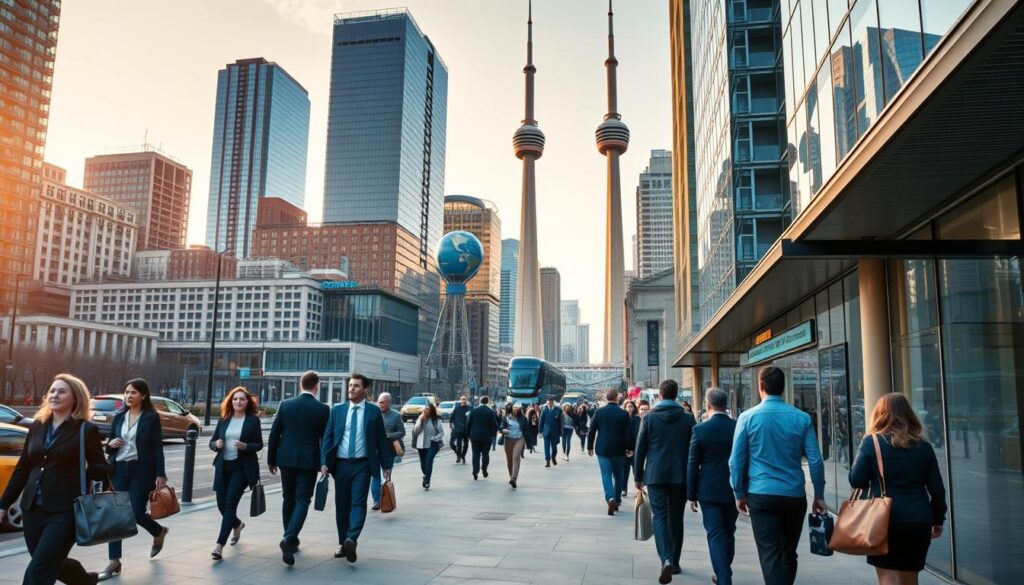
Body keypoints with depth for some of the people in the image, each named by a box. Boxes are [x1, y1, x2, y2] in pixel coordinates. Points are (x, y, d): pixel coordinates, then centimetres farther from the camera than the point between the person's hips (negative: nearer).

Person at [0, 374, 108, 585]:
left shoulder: (86, 430, -6)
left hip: (65, 511, -6)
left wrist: (85, 468, -25)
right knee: (51, 565, 16)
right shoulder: (37, 427, 9)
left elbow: (103, 470, -4)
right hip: (33, 509, 6)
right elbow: (22, 468, 15)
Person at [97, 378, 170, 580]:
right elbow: (110, 445, 17)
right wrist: (110, 445, -7)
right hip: (119, 470, 5)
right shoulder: (119, 416, 9)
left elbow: (157, 447, -6)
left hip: (142, 470, -4)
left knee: (136, 513, -3)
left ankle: (159, 532, 30)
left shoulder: (151, 417, -4)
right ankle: (114, 562, 6)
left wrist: (160, 474, -11)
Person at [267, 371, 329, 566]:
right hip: (309, 461, -3)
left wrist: (271, 460, 12)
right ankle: (289, 538, -20)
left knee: (288, 499, 16)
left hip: (286, 459, 3)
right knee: (302, 500, 0)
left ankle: (291, 540, 26)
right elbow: (325, 438, -1)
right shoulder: (323, 409, -5)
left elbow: (274, 434, 3)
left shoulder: (285, 405, 1)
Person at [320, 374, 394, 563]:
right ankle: (343, 543, 17)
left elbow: (381, 440, 3)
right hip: (341, 464, 3)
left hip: (362, 465, -3)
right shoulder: (337, 410, 6)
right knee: (342, 505, 8)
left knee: (358, 503, -13)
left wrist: (386, 465, 2)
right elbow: (327, 437, 5)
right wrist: (324, 462, -5)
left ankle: (351, 539, -24)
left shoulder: (374, 411, 1)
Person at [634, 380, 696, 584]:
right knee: (676, 519, 14)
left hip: (655, 475, -2)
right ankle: (675, 562, 22)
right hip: (680, 476, 2)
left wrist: (639, 476, 9)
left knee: (660, 517, -1)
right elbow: (693, 450, 3)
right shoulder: (688, 418, 0)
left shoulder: (649, 418, -3)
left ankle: (666, 559, -21)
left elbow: (640, 449, -1)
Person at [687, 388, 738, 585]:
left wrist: (691, 495, 2)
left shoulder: (700, 429, -11)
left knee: (715, 535, 2)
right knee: (728, 533, 19)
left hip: (709, 491, -3)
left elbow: (693, 465, -7)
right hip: (734, 490, 3)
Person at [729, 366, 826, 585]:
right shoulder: (802, 418, 0)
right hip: (794, 496, 2)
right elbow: (815, 461, -1)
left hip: (761, 495, -2)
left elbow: (736, 461, -3)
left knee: (770, 554, 0)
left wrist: (740, 494, 8)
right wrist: (819, 495, 8)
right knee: (789, 554, 18)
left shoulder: (748, 417, -4)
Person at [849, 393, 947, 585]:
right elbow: (937, 489, 7)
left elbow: (856, 481, -6)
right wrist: (938, 519, 20)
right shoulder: (923, 446, 5)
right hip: (919, 521, 4)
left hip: (885, 520, -4)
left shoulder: (871, 443, -6)